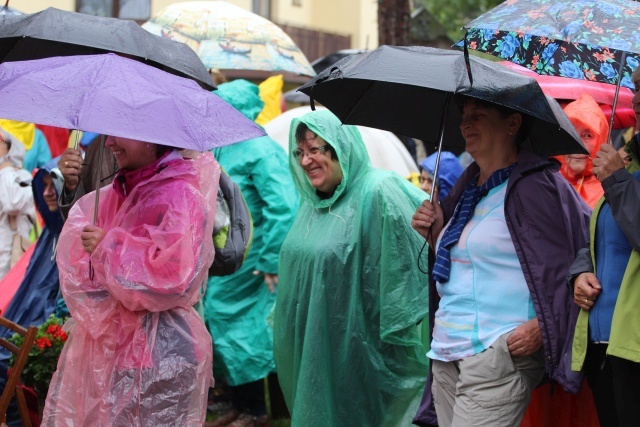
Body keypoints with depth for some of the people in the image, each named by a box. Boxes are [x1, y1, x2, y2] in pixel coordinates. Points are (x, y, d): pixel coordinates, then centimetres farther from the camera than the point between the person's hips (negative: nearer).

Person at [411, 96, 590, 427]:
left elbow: (579, 257, -13)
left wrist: (543, 327, -19)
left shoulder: (534, 186, -7)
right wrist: (435, 235, 7)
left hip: (501, 353, -8)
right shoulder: (466, 188, 18)